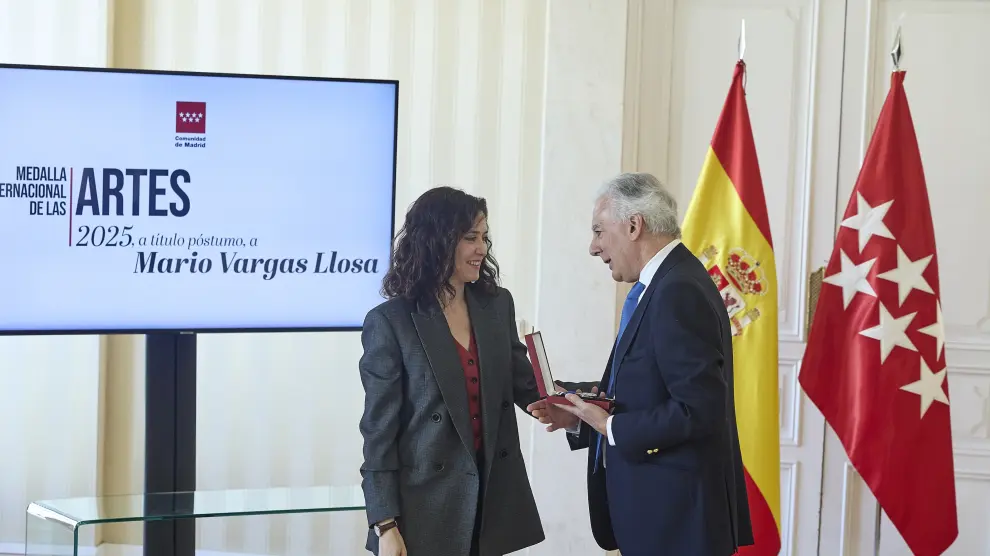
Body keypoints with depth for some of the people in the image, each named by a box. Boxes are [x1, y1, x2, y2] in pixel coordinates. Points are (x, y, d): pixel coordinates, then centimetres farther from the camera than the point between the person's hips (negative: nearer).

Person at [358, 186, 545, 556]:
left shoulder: (497, 304, 6)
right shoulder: (390, 321, -7)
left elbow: (524, 386, 11)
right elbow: (380, 426, -7)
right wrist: (386, 526, -11)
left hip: (492, 499, 4)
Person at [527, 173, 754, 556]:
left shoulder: (680, 292, -18)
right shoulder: (664, 284, 13)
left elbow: (698, 410, -25)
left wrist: (611, 427, -15)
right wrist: (580, 416, 4)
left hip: (676, 513, -9)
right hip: (659, 507, 9)